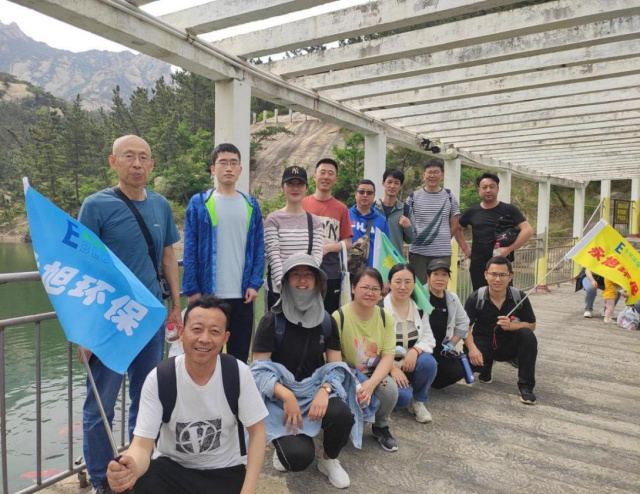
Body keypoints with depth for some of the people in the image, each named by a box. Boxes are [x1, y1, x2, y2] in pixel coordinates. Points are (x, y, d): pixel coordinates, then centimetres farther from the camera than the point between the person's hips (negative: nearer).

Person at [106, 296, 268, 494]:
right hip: (173, 467, 0)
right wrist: (132, 468, -45)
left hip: (225, 471, 1)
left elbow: (257, 432, -8)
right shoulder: (158, 379, -18)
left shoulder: (238, 372, -17)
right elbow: (142, 444, -21)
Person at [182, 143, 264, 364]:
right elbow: (190, 251, -3)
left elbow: (259, 248, 6)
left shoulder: (251, 205, 6)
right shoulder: (198, 203, -1)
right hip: (207, 293, -2)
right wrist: (192, 289, -8)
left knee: (240, 354, 13)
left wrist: (254, 284, -4)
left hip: (242, 294, 2)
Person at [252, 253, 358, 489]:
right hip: (280, 395, -3)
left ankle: (329, 460, 5)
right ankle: (283, 442, 15)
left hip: (315, 390, 3)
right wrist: (286, 395, -24)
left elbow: (336, 365, 3)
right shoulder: (272, 321, -9)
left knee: (343, 415, -30)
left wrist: (324, 390, -18)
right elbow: (258, 368, -10)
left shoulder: (326, 321, 2)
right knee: (298, 456, -25)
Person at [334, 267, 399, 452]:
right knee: (369, 402, -29)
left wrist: (371, 384, -27)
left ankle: (381, 426, 6)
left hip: (375, 375, 3)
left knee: (390, 389, -27)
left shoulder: (386, 317, -7)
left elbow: (388, 357, -11)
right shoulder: (339, 317, -19)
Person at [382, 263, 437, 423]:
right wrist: (392, 368, -24)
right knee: (402, 396, -29)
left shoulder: (420, 308, 1)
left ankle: (418, 400, -2)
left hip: (412, 362, 4)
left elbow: (428, 338, -1)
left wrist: (415, 351, -22)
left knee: (428, 362, -29)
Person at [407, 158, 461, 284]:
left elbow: (454, 226, 11)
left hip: (442, 253, 1)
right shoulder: (413, 197, 4)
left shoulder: (449, 197, 6)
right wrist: (414, 238, 2)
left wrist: (443, 239, 6)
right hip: (417, 252, -1)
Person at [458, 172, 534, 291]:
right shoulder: (472, 212, 8)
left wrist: (508, 249, -15)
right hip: (477, 266, 3)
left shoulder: (508, 210, 0)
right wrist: (465, 248, 9)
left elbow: (528, 230, -7)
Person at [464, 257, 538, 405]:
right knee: (470, 360, -32)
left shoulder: (519, 297, -12)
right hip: (484, 344, -1)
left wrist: (510, 326, -25)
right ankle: (486, 370, 10)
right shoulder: (475, 298, -15)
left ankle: (526, 386, -15)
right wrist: (472, 348, -27)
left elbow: (532, 325, -5)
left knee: (527, 335, -29)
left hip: (509, 345, 1)